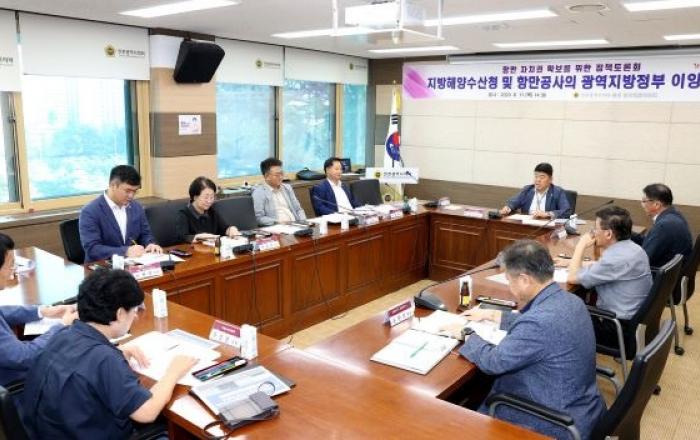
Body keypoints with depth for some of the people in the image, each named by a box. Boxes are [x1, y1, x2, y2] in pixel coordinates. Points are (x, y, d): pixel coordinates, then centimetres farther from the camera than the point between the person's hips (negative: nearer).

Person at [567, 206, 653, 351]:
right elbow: (601, 267, 17)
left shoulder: (617, 258, -28)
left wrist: (581, 246, -11)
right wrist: (574, 262, 9)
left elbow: (573, 278, -21)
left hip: (624, 330, -9)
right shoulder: (630, 247, 1)